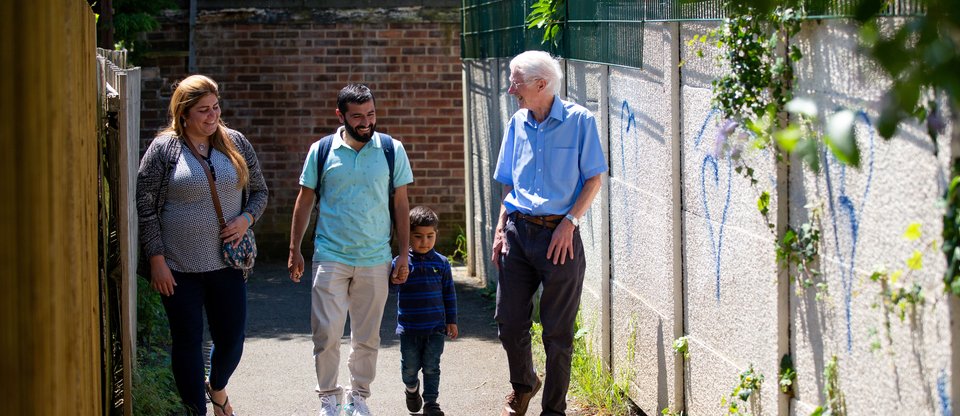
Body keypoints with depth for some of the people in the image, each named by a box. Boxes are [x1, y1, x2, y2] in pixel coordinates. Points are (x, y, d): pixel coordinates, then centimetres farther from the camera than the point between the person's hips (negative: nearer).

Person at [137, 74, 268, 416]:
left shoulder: (236, 143, 5)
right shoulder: (163, 148, -6)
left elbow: (259, 191, 14)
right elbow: (146, 209, -5)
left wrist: (246, 219, -7)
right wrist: (157, 260, -10)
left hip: (227, 263, 3)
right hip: (179, 269, -3)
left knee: (231, 339, 9)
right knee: (188, 341, 3)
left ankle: (217, 387, 40)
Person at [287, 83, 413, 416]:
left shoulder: (392, 150, 0)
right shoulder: (321, 151, 0)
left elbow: (401, 205, 5)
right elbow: (305, 202, 8)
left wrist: (403, 256, 3)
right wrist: (294, 250, 6)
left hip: (376, 260, 1)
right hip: (330, 257, -1)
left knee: (367, 338, 8)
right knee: (326, 334, -4)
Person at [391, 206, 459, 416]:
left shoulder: (441, 263, 1)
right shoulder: (401, 262, -6)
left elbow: (449, 294, 7)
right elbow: (392, 286, -14)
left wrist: (451, 321, 7)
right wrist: (395, 279, -37)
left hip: (436, 327, 1)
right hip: (409, 327, -1)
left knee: (431, 367, 2)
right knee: (410, 366, 9)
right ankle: (412, 389, 39)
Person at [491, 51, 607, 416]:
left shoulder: (579, 121, -6)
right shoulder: (517, 124, 9)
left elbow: (594, 179, -5)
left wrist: (569, 222, -15)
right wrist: (500, 229, 5)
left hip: (559, 235, -4)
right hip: (519, 231, 4)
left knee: (557, 332, 2)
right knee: (509, 321, 7)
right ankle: (523, 385, 33)